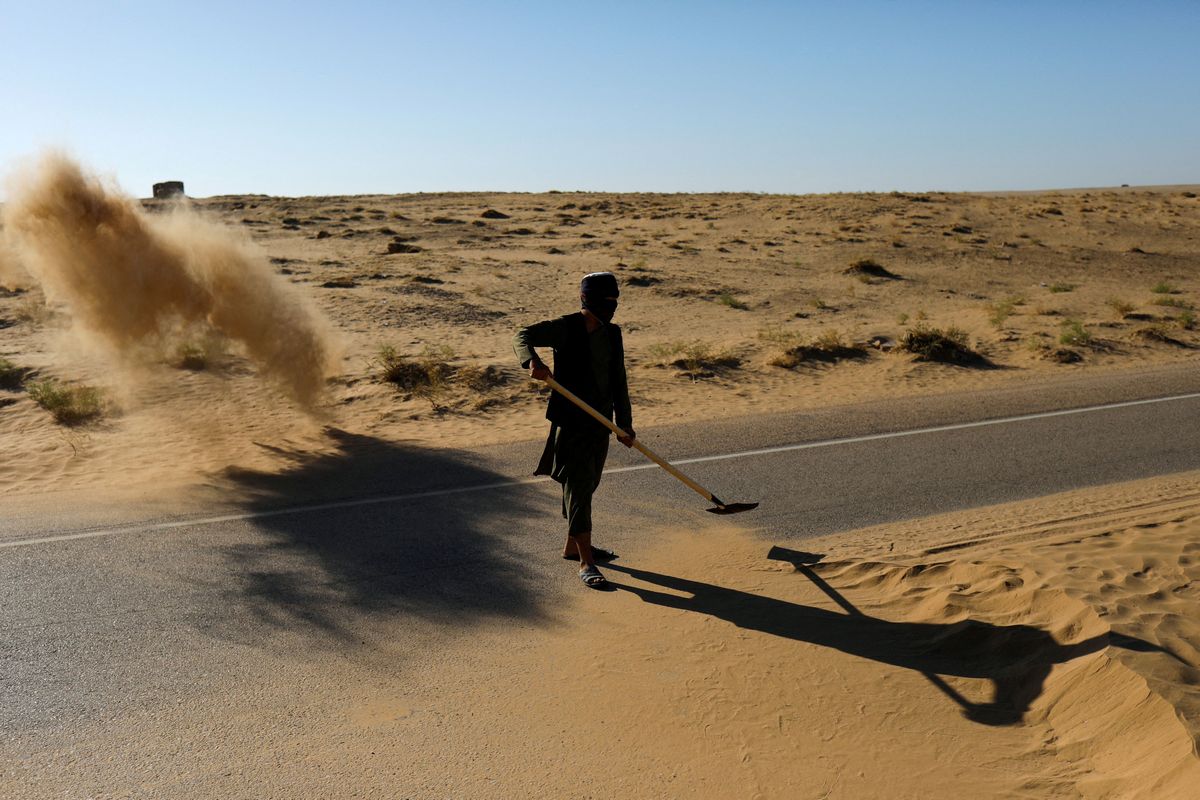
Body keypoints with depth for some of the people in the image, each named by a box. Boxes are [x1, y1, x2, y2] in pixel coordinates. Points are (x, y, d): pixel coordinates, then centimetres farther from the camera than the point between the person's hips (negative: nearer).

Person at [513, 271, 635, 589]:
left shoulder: (613, 334, 9)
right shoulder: (566, 328, -10)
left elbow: (619, 382, 12)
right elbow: (523, 336, -16)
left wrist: (624, 423, 8)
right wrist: (533, 361, -37)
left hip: (600, 421, 7)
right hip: (570, 418, -7)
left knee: (587, 484, 17)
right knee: (578, 486, -8)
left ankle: (573, 546, 34)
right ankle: (586, 563, -4)